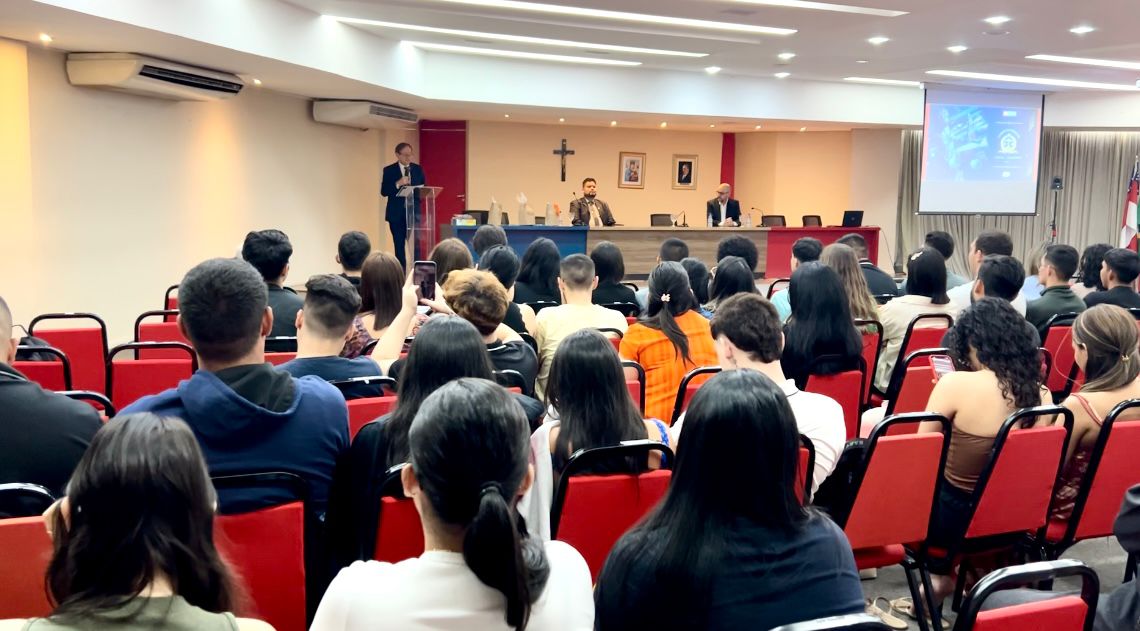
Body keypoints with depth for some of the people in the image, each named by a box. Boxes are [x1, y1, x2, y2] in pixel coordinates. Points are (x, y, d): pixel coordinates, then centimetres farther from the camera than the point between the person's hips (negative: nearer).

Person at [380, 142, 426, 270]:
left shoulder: (418, 169, 9)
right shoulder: (389, 170, 2)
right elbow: (383, 191, -5)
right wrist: (398, 184, -19)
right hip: (396, 214, -1)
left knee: (415, 244, -6)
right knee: (399, 246, 4)